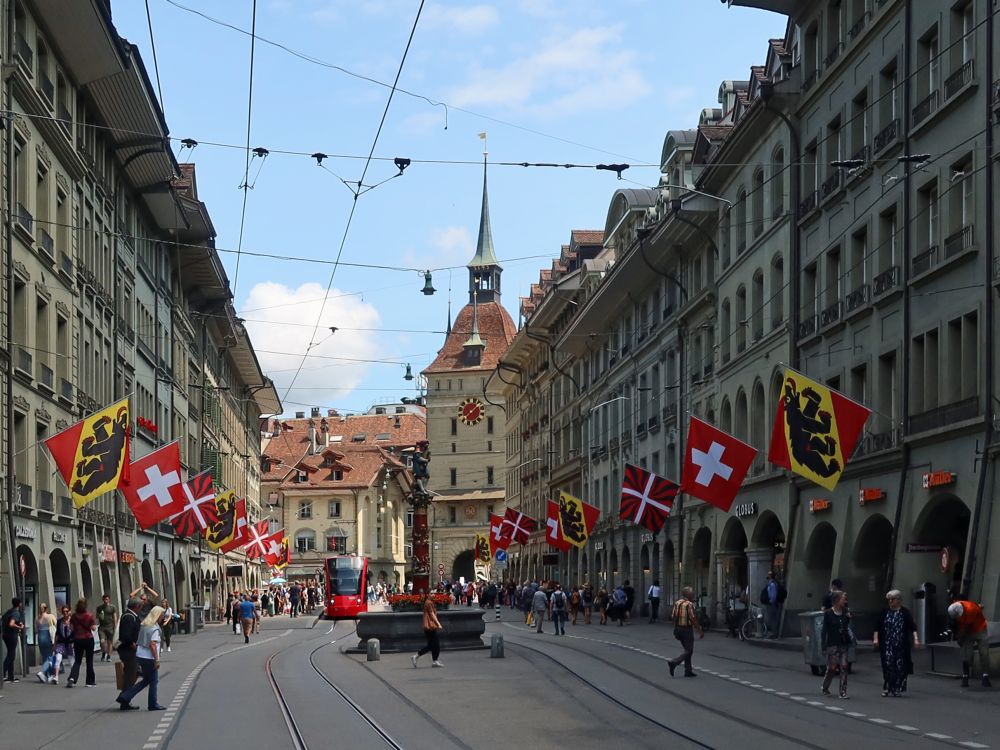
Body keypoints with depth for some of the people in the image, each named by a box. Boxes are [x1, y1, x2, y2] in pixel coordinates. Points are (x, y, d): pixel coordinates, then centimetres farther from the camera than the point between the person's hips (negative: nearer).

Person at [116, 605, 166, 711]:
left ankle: (125, 697, 11)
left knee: (146, 680, 17)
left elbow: (138, 642, 14)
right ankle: (153, 705, 11)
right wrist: (157, 660, -20)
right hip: (149, 658, -8)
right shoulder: (155, 628, -14)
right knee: (153, 681, 5)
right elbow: (152, 645, -22)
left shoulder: (144, 625, 11)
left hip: (140, 656, 8)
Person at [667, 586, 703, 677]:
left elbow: (673, 616, 8)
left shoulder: (677, 603, 6)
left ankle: (688, 670, 15)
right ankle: (674, 663, -16)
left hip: (678, 628, 8)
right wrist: (700, 631, -11)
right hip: (687, 629, -8)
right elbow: (693, 619, -18)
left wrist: (676, 630, 18)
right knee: (689, 650, 0)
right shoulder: (689, 604, -16)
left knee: (688, 650, 17)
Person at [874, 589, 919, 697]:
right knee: (887, 666, -3)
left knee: (900, 667, 0)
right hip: (887, 645, 1)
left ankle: (897, 689, 10)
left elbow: (912, 627, -4)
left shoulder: (905, 612, 0)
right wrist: (876, 638, 2)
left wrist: (916, 639, -13)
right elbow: (877, 627, 10)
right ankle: (887, 688, 4)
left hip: (901, 645, -1)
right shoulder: (884, 612, 6)